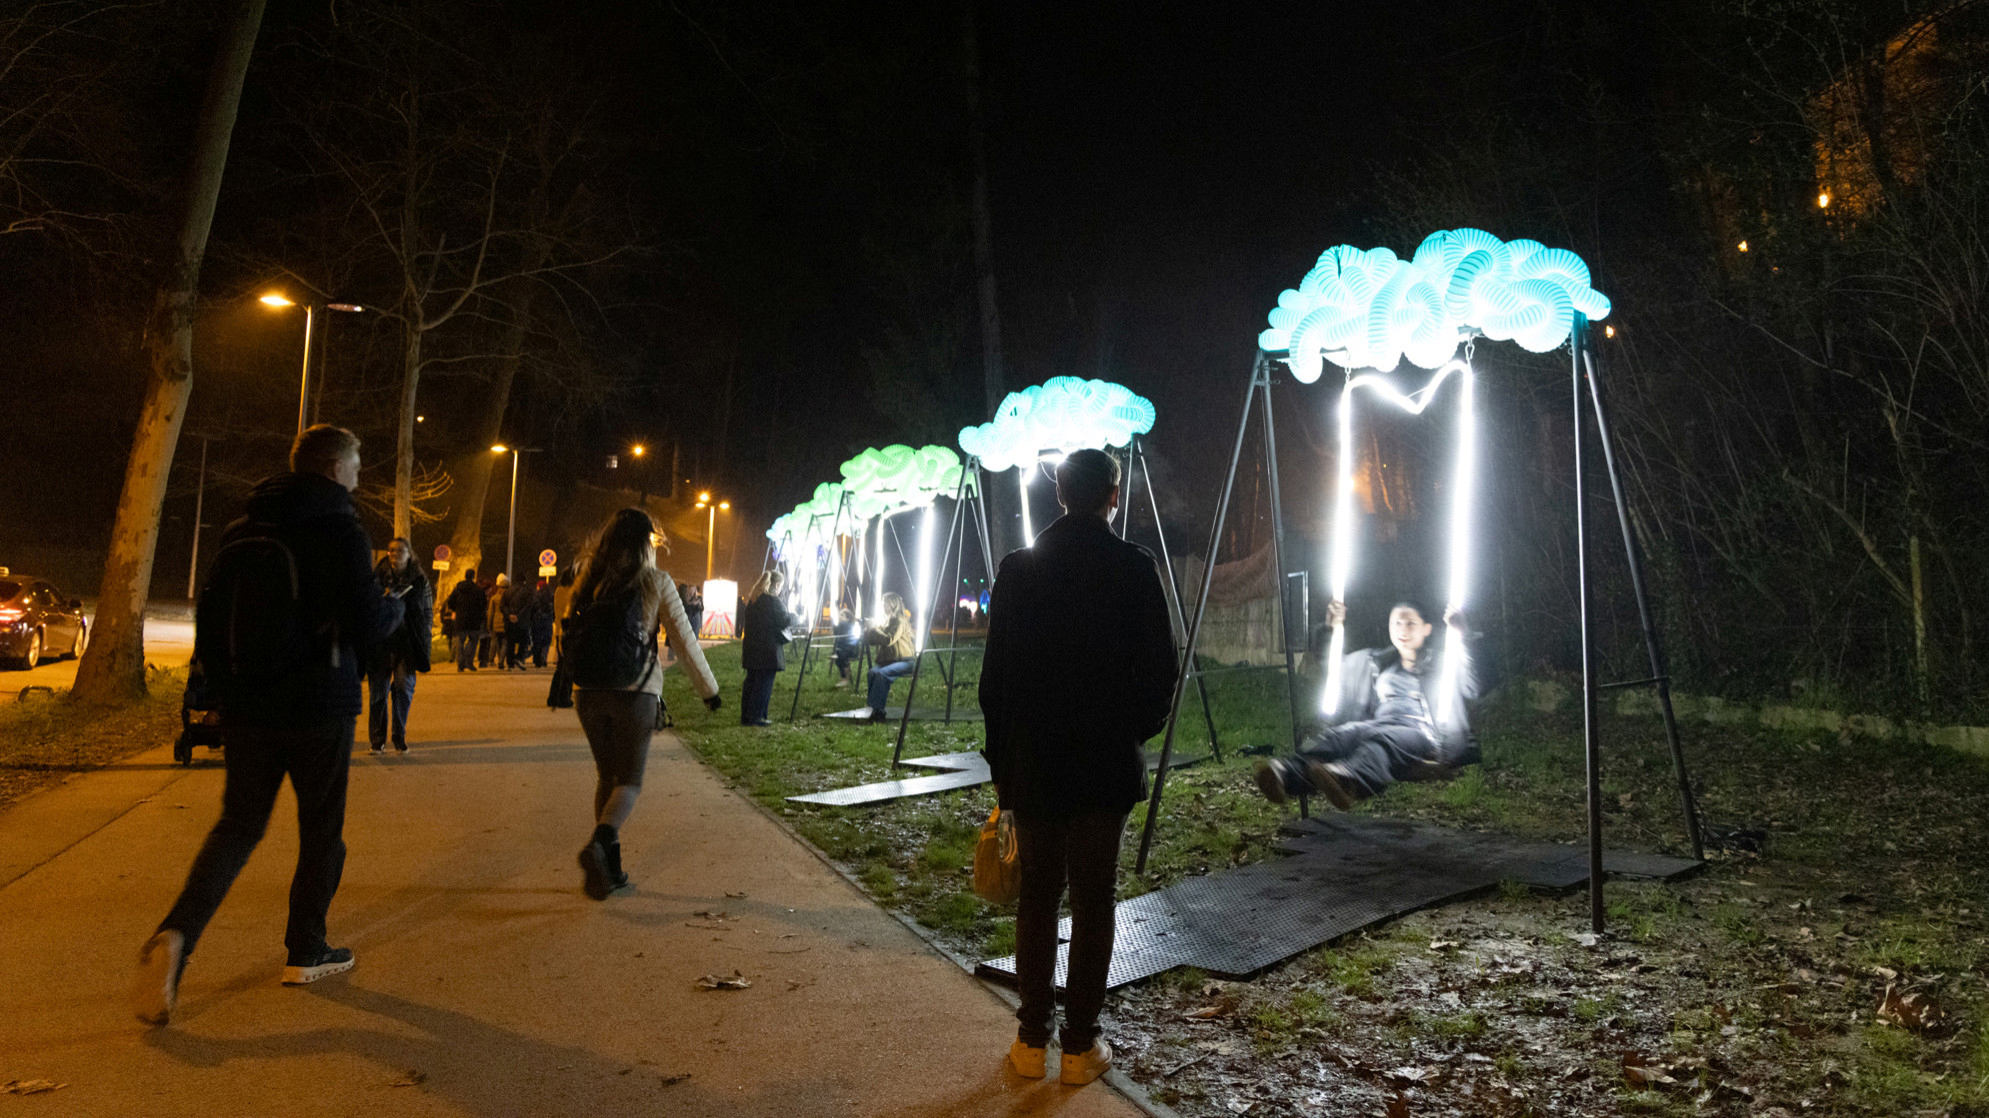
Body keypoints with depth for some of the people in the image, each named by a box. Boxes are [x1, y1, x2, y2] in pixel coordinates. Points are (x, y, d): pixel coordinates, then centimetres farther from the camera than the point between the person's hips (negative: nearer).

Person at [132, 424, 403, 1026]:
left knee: (238, 825, 14)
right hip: (319, 708, -5)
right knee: (322, 830, 11)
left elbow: (210, 616, 11)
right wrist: (396, 605, 6)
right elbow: (368, 625, -15)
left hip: (247, 709, 5)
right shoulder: (340, 531, -12)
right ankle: (305, 951, 20)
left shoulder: (241, 531, 8)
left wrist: (220, 691, 18)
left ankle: (176, 935, -6)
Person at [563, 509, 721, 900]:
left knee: (607, 775, 17)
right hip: (635, 692, -4)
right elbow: (685, 641, -2)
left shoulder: (589, 579, 8)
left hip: (589, 692, 4)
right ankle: (599, 843, -20)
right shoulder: (656, 581, -3)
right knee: (629, 780, 7)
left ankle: (610, 867, 17)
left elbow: (570, 639, 11)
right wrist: (708, 689, 7)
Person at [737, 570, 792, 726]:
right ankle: (755, 717, -2)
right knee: (764, 683, -3)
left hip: (750, 647, 8)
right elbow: (784, 621, -14)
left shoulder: (752, 599, 13)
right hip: (767, 650, -8)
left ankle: (745, 717, 14)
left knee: (750, 681, 11)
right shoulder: (772, 600, -13)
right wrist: (793, 619, 8)